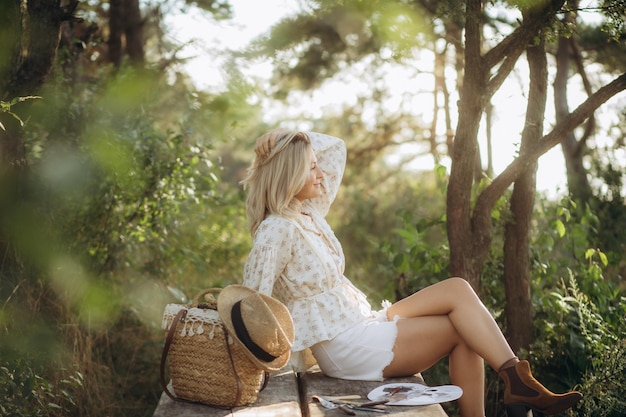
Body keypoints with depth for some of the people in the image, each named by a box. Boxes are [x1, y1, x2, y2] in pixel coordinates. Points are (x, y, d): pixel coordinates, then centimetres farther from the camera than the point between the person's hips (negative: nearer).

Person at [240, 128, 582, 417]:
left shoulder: (309, 213, 8)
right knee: (463, 328, -9)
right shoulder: (278, 230, -18)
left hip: (362, 326, 9)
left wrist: (285, 141, 5)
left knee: (458, 289, 0)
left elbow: (335, 147, 17)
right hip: (347, 348, -9)